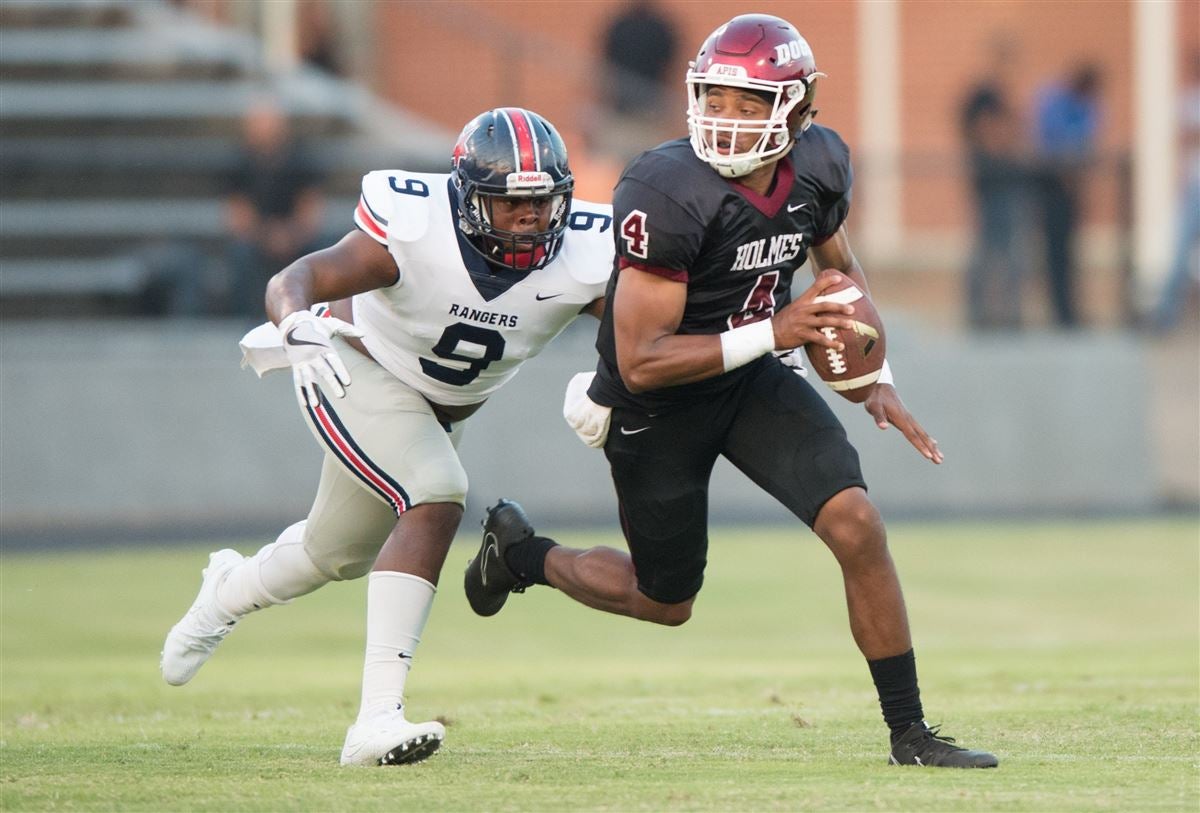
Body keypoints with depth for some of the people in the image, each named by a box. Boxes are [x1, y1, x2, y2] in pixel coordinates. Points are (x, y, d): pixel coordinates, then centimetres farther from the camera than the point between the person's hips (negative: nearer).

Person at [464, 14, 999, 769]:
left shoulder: (819, 167, -11)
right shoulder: (669, 196, -32)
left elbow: (841, 270, 12)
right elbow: (641, 362, -30)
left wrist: (874, 380, 2)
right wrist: (773, 333, -34)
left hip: (754, 380, 5)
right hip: (657, 404, -5)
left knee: (857, 525, -14)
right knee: (666, 602, 11)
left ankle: (910, 732, -2)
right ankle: (523, 552, 41)